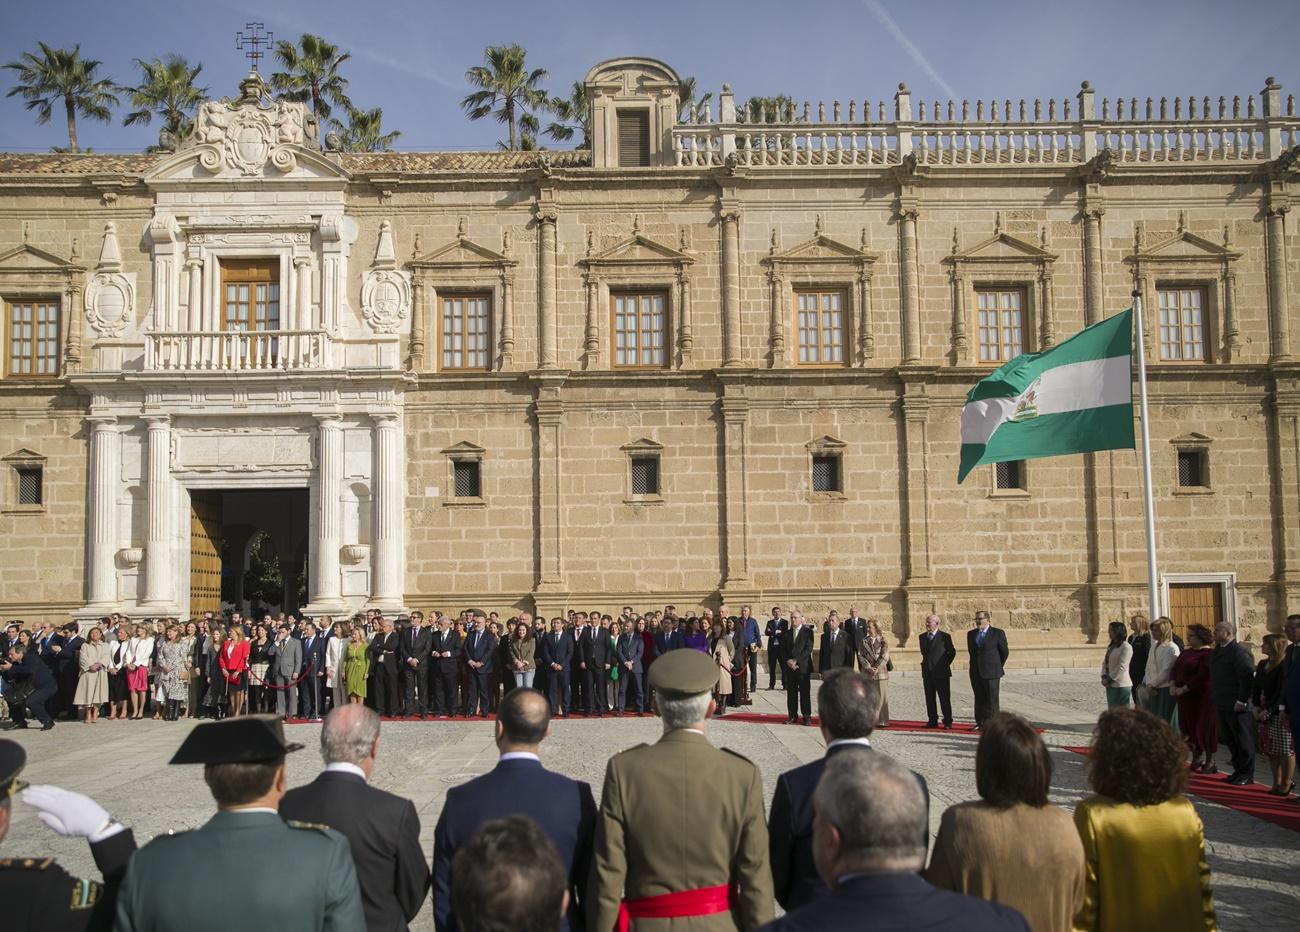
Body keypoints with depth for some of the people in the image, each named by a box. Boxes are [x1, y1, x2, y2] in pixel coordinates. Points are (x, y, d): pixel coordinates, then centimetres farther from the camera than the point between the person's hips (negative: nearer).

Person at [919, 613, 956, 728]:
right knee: (929, 698, 7)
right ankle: (932, 721, 14)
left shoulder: (945, 636, -5)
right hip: (927, 672, 5)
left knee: (944, 698, -1)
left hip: (941, 672, -5)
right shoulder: (922, 636, 10)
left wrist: (945, 664, 4)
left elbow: (952, 652, 3)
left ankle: (947, 722, 5)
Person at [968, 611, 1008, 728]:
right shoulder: (971, 634, 11)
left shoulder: (998, 633, -3)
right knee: (979, 699, 7)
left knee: (992, 700, -2)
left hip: (991, 673, -4)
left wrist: (998, 666, 10)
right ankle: (980, 723, 12)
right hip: (976, 673, 4)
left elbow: (1004, 652, 4)